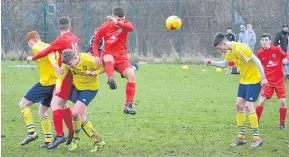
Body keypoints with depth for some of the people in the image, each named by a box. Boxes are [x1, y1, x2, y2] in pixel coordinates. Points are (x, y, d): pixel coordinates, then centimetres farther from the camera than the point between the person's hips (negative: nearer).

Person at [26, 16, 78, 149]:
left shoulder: (61, 39, -12)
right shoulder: (74, 38, 10)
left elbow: (47, 51, -7)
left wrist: (32, 58, 7)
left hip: (65, 75, -8)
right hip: (73, 75, 8)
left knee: (55, 104, -11)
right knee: (62, 104, 17)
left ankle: (59, 135, -20)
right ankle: (72, 131, 20)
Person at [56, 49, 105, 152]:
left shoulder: (88, 60, -27)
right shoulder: (67, 63, -13)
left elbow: (103, 68, -13)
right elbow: (60, 77, -9)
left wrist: (94, 73, -32)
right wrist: (58, 87, -29)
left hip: (90, 88, -6)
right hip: (77, 87, 6)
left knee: (75, 113, -18)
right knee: (81, 117, 4)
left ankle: (76, 138, 6)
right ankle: (97, 141, 14)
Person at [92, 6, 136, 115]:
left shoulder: (125, 24, -5)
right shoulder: (105, 27, -7)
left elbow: (131, 28, -31)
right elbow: (96, 42, 1)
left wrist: (117, 23, -47)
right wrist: (96, 56, -15)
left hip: (122, 57, 2)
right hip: (109, 55, -2)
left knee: (131, 75, -20)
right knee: (108, 59, -40)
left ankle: (129, 105, -16)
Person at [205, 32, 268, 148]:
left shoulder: (240, 48, -24)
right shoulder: (229, 51, 5)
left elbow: (256, 60, -24)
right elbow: (224, 63, 23)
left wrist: (263, 78, -24)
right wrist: (212, 63, 7)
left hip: (254, 80, -9)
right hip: (244, 80, 9)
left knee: (248, 106, -13)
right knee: (239, 105, 7)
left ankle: (257, 138, -7)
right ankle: (241, 136, 15)